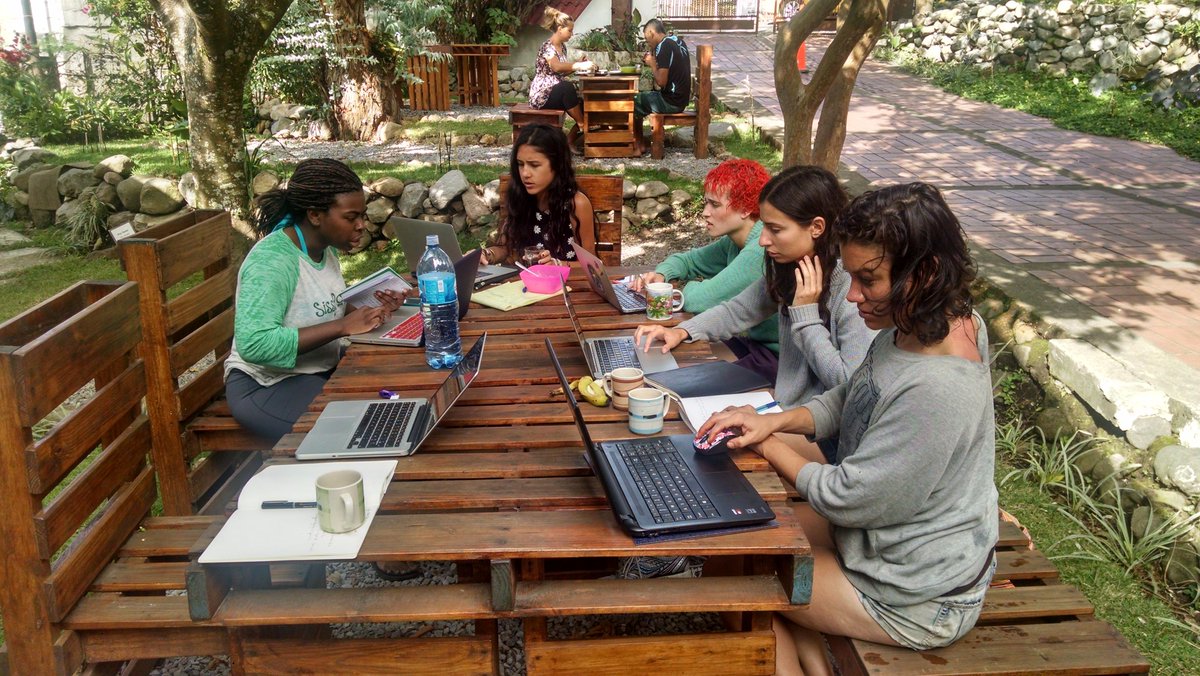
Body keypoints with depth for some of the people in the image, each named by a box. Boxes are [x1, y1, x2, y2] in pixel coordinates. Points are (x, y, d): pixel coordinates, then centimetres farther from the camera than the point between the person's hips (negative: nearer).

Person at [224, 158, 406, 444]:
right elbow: (254, 344, -35)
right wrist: (343, 326, -34)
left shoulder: (325, 246, 1)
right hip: (267, 385, -8)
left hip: (322, 368, 9)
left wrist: (371, 309, -9)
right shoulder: (271, 260, -25)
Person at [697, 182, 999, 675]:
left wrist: (767, 446, -11)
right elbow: (850, 399, 7)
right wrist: (775, 421, -9)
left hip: (915, 599, -8)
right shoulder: (933, 321, -8)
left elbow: (845, 498, -26)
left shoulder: (937, 389, -36)